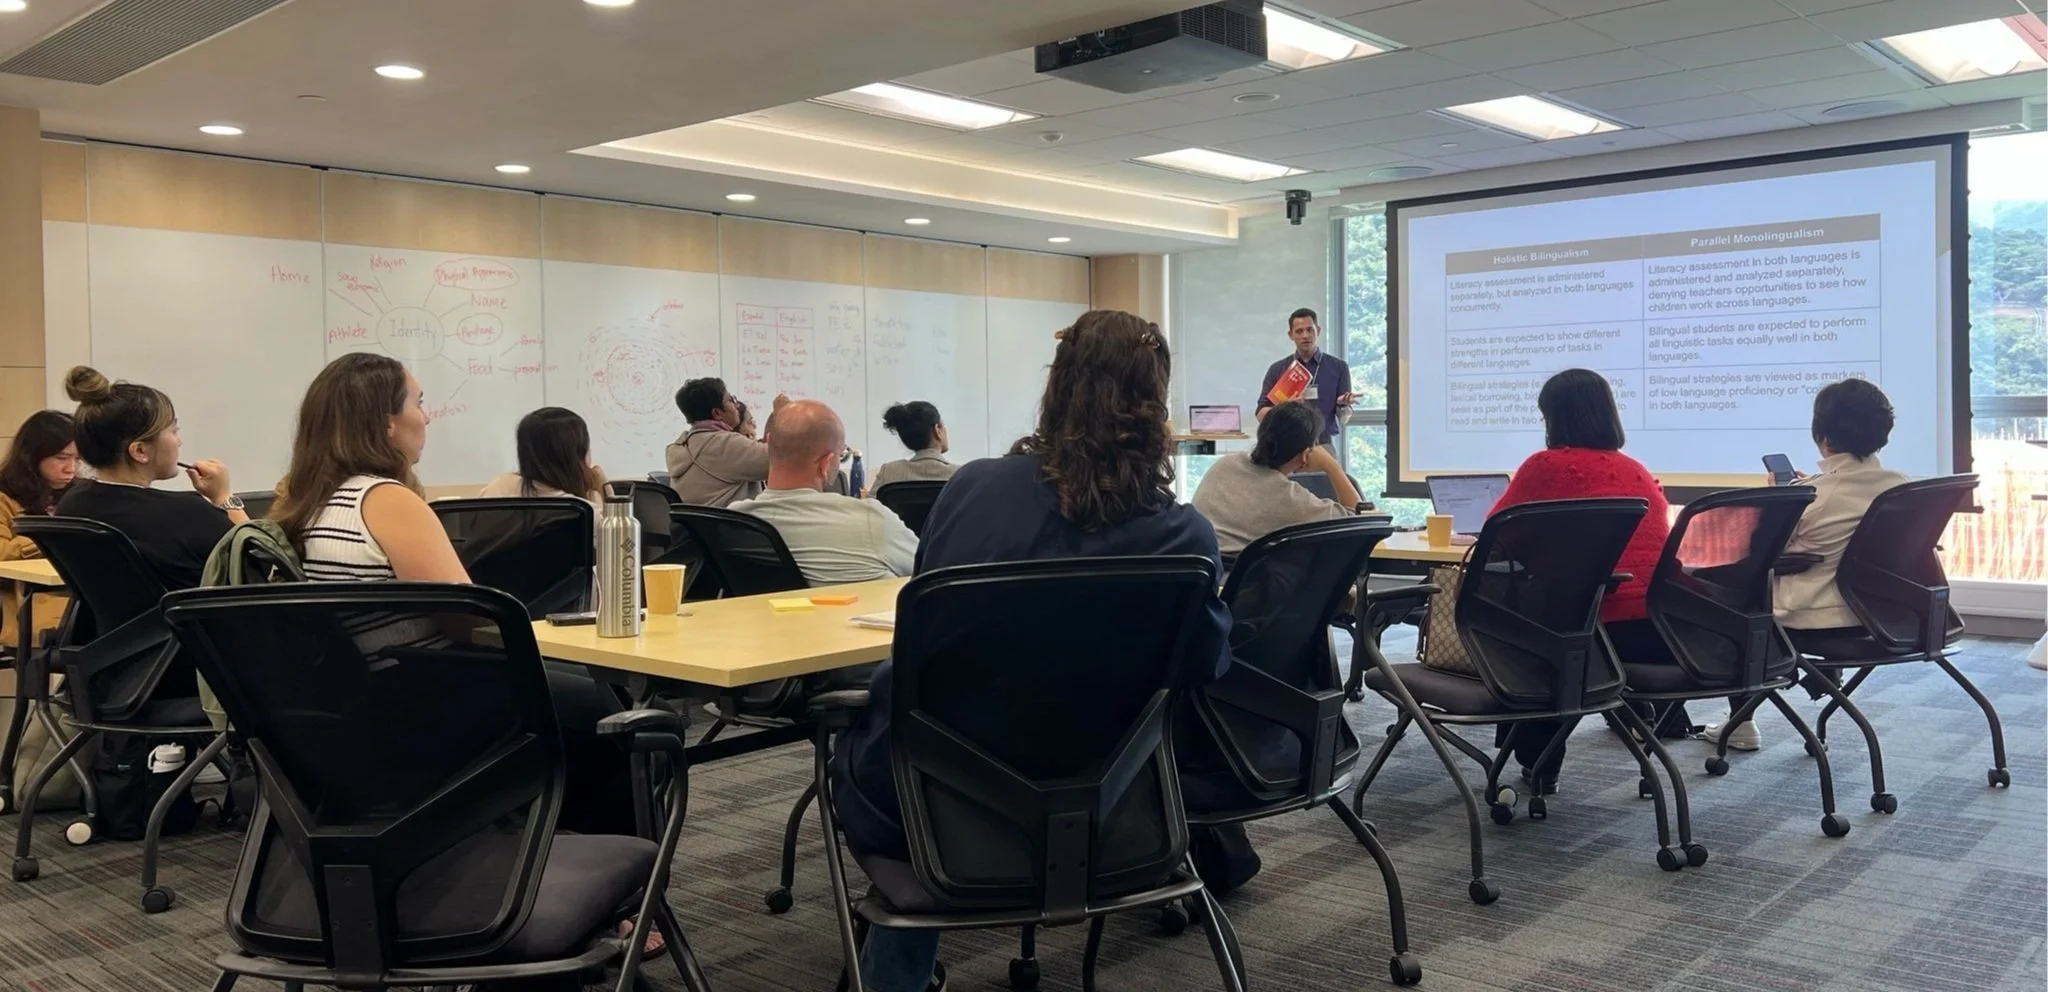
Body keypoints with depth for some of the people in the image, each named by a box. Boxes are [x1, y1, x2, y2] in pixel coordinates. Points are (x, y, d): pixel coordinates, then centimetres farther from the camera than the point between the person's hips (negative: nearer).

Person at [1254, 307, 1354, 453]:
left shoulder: (1337, 367, 6)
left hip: (1324, 446, 0)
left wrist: (1343, 405, -17)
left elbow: (1344, 418, 6)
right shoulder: (1278, 369, 8)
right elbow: (1261, 414, 4)